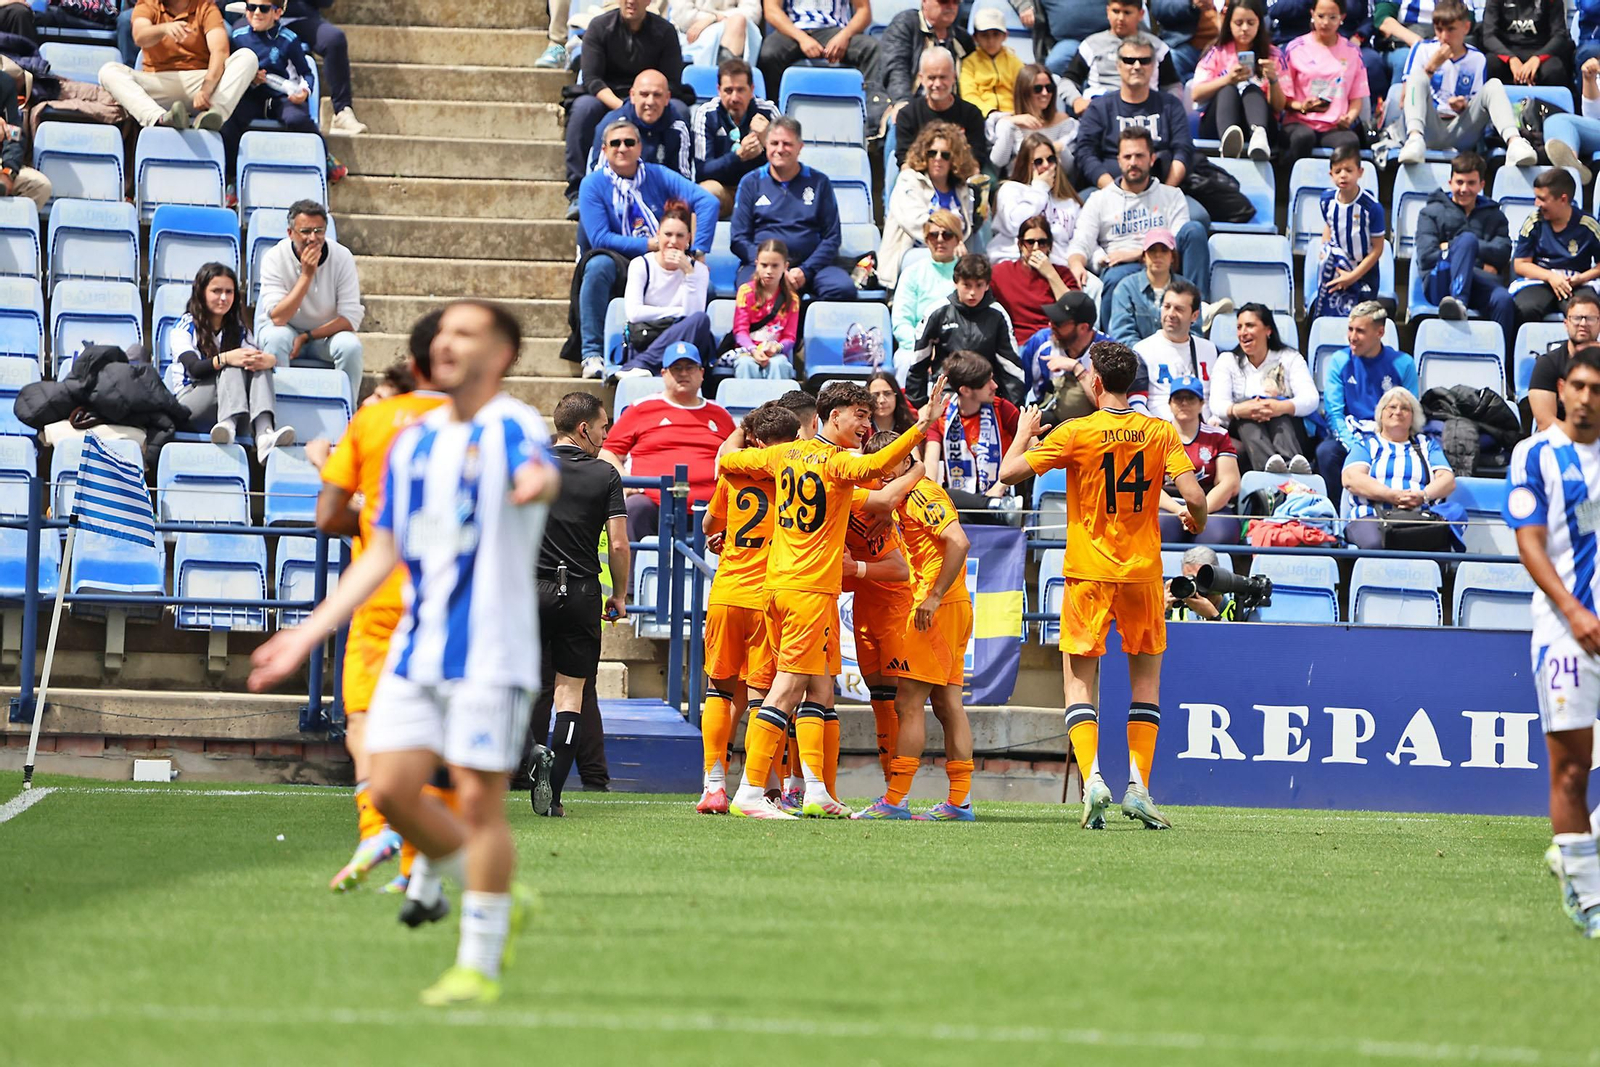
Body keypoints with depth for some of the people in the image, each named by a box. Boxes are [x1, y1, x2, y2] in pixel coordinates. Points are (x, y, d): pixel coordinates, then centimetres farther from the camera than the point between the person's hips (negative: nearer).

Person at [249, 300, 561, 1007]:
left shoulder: (513, 428, -6)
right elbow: (381, 553, 19)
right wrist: (308, 634, 15)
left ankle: (479, 967, 4)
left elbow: (539, 473, -32)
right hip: (416, 649, 6)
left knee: (478, 798, -6)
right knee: (391, 787, -1)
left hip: (490, 651, -6)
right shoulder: (413, 441, 14)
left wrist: (537, 484, -58)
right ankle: (496, 900, 20)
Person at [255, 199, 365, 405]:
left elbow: (351, 318, -15)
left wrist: (307, 337, -22)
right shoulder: (274, 258, -17)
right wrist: (306, 275, -30)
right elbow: (278, 318, -25)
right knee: (276, 338, -34)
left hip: (326, 333, 1)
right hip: (286, 329, -1)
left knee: (351, 346, -29)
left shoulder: (342, 257, -13)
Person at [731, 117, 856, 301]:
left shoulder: (819, 182, 13)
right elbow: (739, 239, 8)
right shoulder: (751, 182, 12)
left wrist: (805, 271, -8)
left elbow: (832, 237, 9)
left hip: (811, 265, 1)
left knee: (844, 289, -31)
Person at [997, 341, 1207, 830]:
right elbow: (1194, 495, -9)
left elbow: (1009, 472, -8)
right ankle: (1138, 786, 5)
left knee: (1080, 681, 4)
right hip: (1143, 571, 2)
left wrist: (1024, 433, 11)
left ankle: (1092, 778, -16)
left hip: (1089, 572, -2)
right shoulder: (1160, 433, -1)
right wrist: (1197, 521, 14)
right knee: (1146, 679, 14)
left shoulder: (1076, 433, -8)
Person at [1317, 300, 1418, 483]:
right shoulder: (1339, 362, 5)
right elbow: (1334, 413, -1)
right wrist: (1353, 446, -19)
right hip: (1350, 435, 1)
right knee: (1326, 453, -32)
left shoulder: (1403, 364, 3)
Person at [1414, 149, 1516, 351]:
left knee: (1503, 300, -36)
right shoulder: (1432, 212, 20)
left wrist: (1452, 247, 1)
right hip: (1440, 282, -2)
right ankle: (1458, 302, -52)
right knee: (1467, 239, -32)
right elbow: (1426, 255, 4)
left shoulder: (1493, 215, 26)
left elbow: (1503, 252, 6)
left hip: (1481, 284, 2)